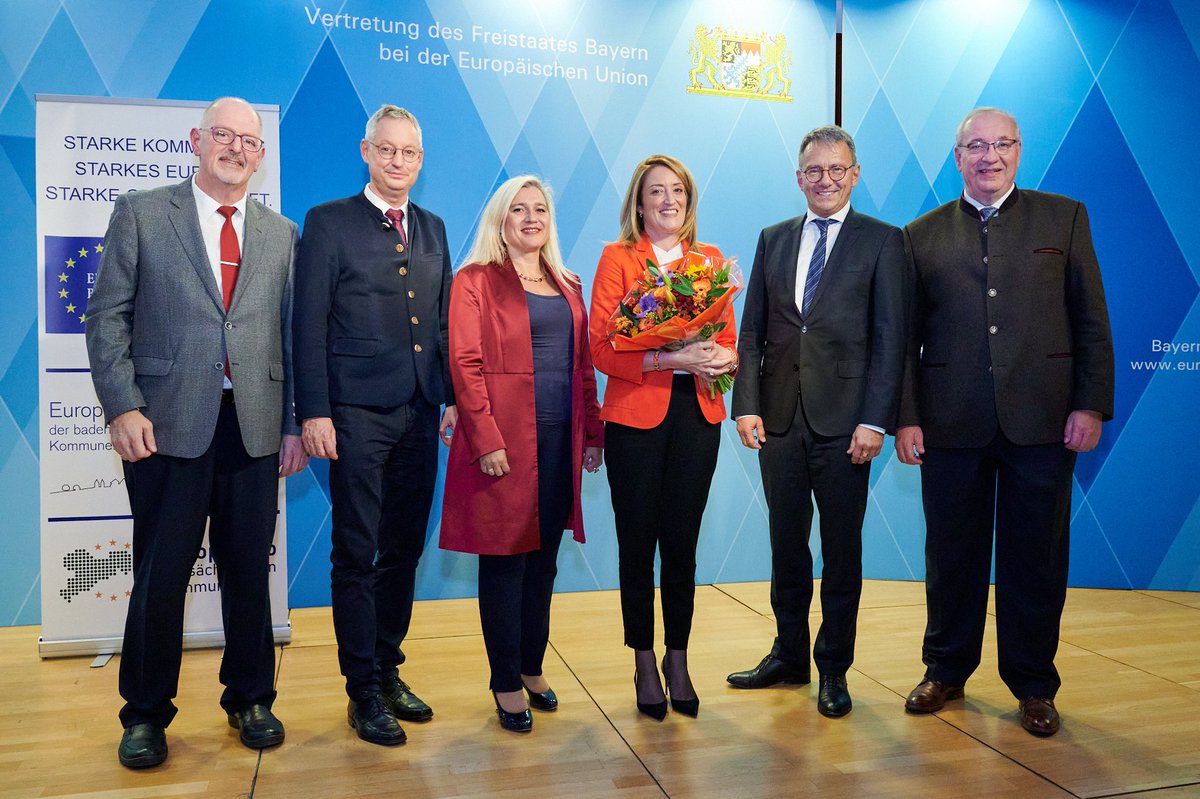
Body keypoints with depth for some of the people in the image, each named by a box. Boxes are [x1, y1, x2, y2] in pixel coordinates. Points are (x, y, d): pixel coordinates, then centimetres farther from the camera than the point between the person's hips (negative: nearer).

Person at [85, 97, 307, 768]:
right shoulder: (141, 214, 6)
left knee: (250, 570, 10)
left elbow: (292, 333, 10)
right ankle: (146, 714, 24)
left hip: (255, 427, 2)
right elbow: (108, 317, 1)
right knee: (161, 574, 6)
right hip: (167, 426, -2)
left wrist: (296, 423, 5)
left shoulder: (281, 233, 13)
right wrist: (123, 408, -9)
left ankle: (250, 699, 27)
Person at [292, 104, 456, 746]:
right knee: (356, 554, 2)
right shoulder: (328, 223, 1)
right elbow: (310, 326, -5)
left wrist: (451, 397, 8)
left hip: (420, 413, 5)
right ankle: (362, 692, 14)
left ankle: (388, 669, 27)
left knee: (404, 549, 12)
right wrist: (314, 412, -11)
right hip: (357, 413, -5)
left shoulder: (432, 230, 15)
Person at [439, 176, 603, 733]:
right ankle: (507, 686, 16)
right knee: (504, 562, 3)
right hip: (504, 443, -5)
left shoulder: (566, 286, 16)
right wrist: (486, 440, -16)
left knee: (544, 561, 13)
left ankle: (532, 668, 29)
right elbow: (466, 364, -9)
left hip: (560, 439, 6)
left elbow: (582, 363, 16)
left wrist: (593, 431, 9)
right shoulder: (476, 280, -2)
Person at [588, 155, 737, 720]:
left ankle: (678, 660, 23)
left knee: (682, 544, 7)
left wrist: (726, 358, -9)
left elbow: (728, 339, 15)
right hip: (636, 415, -3)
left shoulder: (710, 259, 12)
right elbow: (602, 349, -8)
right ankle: (644, 665, 21)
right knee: (637, 542, 6)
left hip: (697, 415, 3)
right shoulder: (617, 258, 1)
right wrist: (672, 358, -19)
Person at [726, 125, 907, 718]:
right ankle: (789, 656, 29)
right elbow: (752, 331, 10)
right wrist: (747, 405, -1)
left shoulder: (882, 241, 2)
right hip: (779, 420, 3)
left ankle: (834, 668, 23)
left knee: (841, 551, 7)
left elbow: (890, 339, -4)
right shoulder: (773, 240, 13)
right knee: (786, 546, 13)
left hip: (844, 421, -3)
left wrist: (874, 421, -12)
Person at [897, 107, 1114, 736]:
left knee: (1036, 559, 8)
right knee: (952, 555, 10)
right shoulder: (922, 236, 9)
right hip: (951, 425, 1)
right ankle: (946, 671, 28)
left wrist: (1091, 404, -3)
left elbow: (1091, 320, 5)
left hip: (1042, 423, 0)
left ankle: (1033, 685, 25)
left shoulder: (1064, 218, 9)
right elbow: (906, 337, 6)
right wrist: (906, 417, -1)